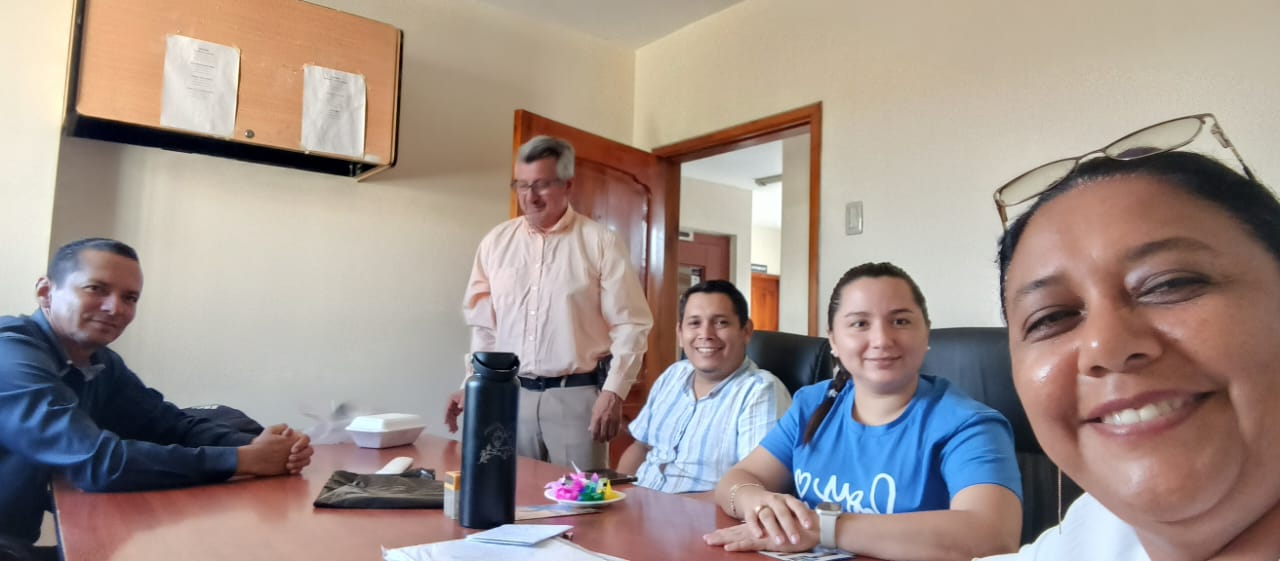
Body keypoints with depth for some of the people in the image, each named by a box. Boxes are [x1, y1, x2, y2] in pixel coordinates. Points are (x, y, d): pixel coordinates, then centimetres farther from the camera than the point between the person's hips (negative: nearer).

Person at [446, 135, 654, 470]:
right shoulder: (496, 242, 8)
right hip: (511, 394, 4)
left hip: (577, 395, -3)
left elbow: (630, 325, -6)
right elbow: (483, 323, 14)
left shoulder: (601, 242, -4)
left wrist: (613, 392, -13)